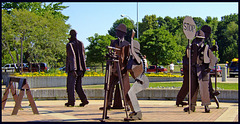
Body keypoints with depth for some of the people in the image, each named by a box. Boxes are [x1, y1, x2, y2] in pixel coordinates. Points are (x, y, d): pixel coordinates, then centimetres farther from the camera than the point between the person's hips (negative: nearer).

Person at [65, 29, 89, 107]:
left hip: (72, 68, -6)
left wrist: (73, 70, -19)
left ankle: (71, 102, 4)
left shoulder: (69, 45, -9)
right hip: (80, 68, 6)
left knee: (70, 85, 2)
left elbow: (72, 57, -17)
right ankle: (84, 100, 5)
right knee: (78, 86, 12)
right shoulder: (81, 44, 10)